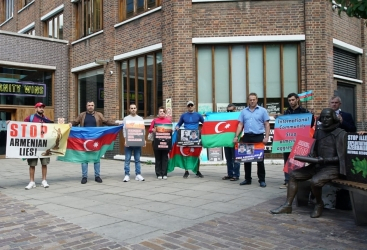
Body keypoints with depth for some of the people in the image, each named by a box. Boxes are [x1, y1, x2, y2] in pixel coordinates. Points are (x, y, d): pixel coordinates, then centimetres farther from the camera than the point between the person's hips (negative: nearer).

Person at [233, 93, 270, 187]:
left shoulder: (262, 110, 4)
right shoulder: (243, 111, 12)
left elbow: (267, 125, 1)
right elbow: (240, 125, 10)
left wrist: (266, 137, -9)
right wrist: (236, 136, 0)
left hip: (258, 137, -3)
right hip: (247, 137, 3)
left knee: (260, 159, 0)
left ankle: (262, 180, 8)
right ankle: (247, 179, 17)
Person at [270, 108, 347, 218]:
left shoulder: (340, 134, -6)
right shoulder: (318, 132, 14)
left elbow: (341, 157, -11)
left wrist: (324, 160, -24)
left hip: (333, 167, -7)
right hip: (317, 165, 7)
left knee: (315, 181, -32)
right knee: (294, 175, -6)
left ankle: (319, 205, -2)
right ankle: (287, 205, -4)